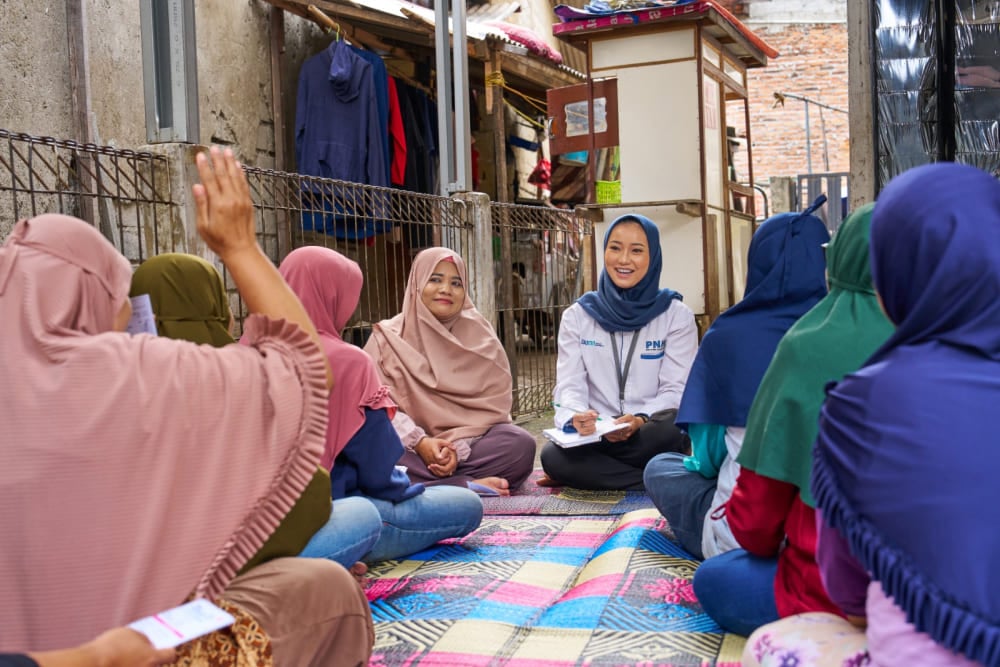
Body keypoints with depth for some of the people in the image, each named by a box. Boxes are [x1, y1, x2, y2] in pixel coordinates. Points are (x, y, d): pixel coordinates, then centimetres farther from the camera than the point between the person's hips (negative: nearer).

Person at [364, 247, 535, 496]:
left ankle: (428, 485, -26)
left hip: (468, 443, 1)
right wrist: (420, 443, -23)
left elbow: (493, 403, -2)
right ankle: (469, 486, -25)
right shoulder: (388, 337, 4)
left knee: (520, 444, -26)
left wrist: (458, 447, -18)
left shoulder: (479, 337, 7)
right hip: (409, 448, -1)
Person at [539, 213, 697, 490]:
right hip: (595, 435, 1)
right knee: (553, 455, -32)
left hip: (650, 436, -1)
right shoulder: (577, 315, 7)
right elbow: (569, 385, -1)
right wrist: (577, 417, -26)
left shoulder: (677, 315, 2)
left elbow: (676, 390, -4)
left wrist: (640, 421, -26)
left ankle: (587, 472, -14)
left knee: (672, 427, -37)